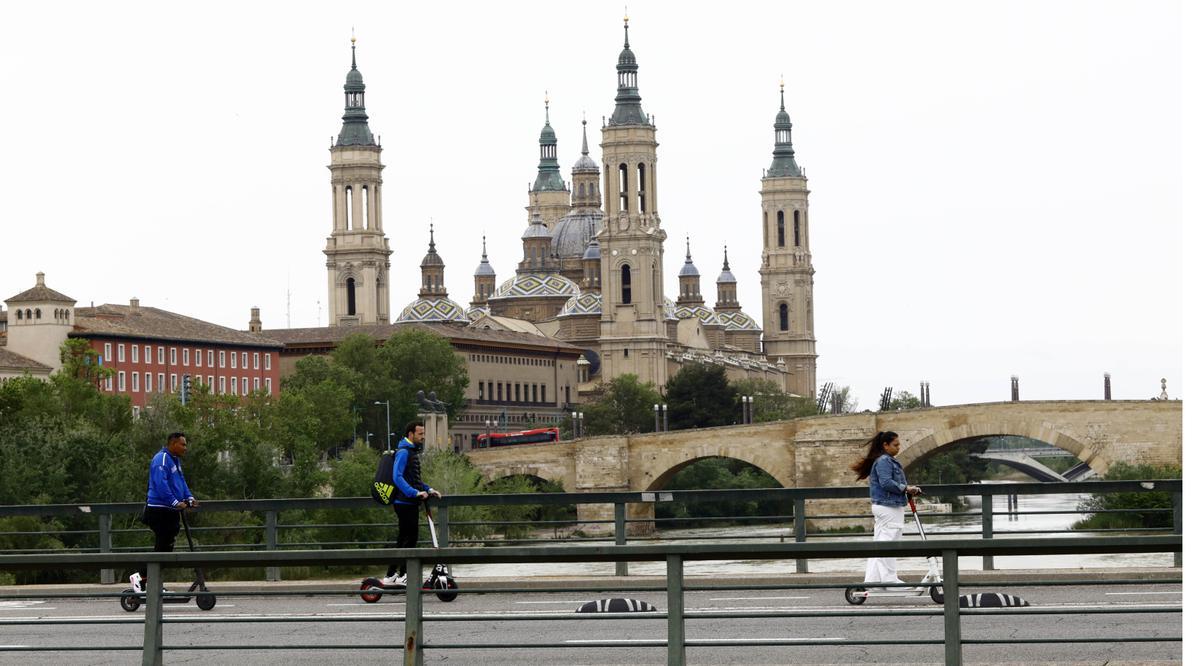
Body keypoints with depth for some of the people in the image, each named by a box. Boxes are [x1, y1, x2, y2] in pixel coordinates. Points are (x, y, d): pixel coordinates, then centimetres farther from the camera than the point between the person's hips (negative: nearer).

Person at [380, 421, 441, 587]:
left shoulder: (413, 452, 19)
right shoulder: (403, 452, -13)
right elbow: (397, 477, -23)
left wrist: (428, 490, 16)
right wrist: (415, 492, -29)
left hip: (410, 503, 10)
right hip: (405, 503, -10)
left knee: (403, 539, 12)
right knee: (409, 538, -9)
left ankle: (390, 576, 17)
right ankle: (403, 576, -5)